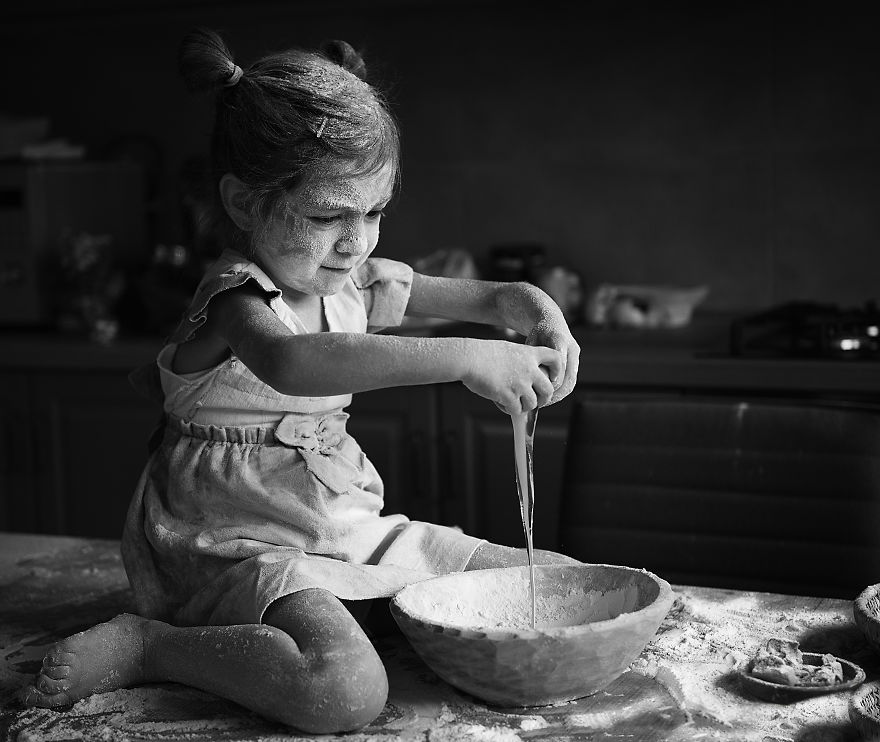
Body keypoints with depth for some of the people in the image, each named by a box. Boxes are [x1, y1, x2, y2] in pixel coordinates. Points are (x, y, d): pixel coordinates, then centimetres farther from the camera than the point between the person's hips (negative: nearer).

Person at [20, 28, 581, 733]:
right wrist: (467, 358, -47)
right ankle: (140, 645, -15)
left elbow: (493, 296, 14)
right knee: (346, 690, -38)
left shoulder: (355, 283, 5)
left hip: (352, 528, 8)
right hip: (246, 544, -8)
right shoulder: (237, 296, -19)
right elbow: (290, 363, -44)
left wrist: (538, 315, -11)